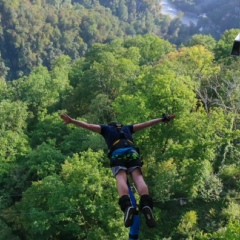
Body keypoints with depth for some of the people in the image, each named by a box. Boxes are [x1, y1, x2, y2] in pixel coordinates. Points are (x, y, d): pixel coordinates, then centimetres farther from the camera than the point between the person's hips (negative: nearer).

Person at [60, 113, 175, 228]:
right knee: (138, 177, -17)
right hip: (132, 152, 2)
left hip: (117, 154, -2)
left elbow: (88, 125, 26)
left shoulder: (106, 128, 34)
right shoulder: (127, 128, 40)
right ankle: (146, 205, -44)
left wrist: (71, 120, 25)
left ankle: (127, 206, -49)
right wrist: (163, 119, 50)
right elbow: (146, 124, 43)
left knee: (121, 178, -21)